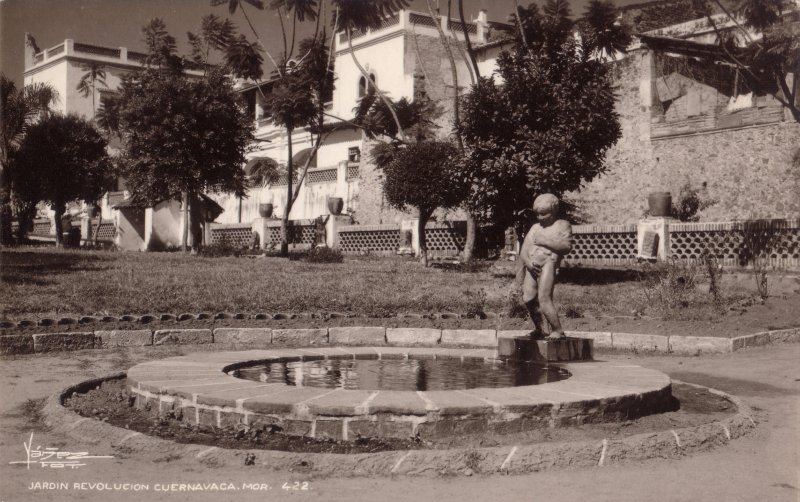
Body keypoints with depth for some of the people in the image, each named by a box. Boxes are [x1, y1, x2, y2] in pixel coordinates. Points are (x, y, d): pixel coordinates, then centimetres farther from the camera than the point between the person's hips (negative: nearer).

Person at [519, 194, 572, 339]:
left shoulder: (563, 225, 12)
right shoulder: (535, 227, 26)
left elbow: (566, 246, -5)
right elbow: (523, 250, 19)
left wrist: (545, 242, -7)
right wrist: (527, 262, -2)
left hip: (549, 263, -5)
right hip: (532, 267, 5)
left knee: (543, 298, -18)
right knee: (528, 298, -11)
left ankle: (557, 331, -8)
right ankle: (538, 328, 7)